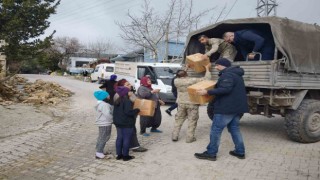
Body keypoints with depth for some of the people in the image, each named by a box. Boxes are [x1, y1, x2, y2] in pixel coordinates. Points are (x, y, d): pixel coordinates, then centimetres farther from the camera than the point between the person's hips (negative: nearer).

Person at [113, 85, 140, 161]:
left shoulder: (117, 101, 10)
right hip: (127, 123, -8)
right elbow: (128, 112, -27)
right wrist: (137, 110, -13)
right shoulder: (127, 101, -19)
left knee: (119, 138, 13)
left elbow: (115, 112, 16)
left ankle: (119, 154, 21)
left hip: (118, 123, 9)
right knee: (126, 139, 0)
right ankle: (125, 156, 6)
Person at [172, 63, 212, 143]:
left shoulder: (176, 81, -5)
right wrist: (207, 68, 4)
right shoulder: (193, 80, -15)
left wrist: (186, 68, 25)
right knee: (192, 120, 6)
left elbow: (181, 78, 19)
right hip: (192, 103, -3)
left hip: (181, 103, 4)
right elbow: (207, 79, -9)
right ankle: (190, 138, 6)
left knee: (179, 119, 15)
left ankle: (174, 136, 15)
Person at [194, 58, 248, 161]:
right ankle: (240, 152, 20)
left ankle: (211, 153, 1)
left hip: (227, 107, -11)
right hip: (236, 107, 11)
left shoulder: (227, 74, -16)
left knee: (216, 130, -4)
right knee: (234, 129, 16)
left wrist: (207, 92, -26)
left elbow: (225, 89, -28)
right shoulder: (235, 74, 18)